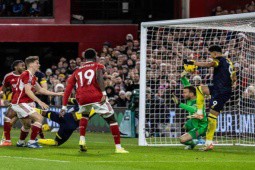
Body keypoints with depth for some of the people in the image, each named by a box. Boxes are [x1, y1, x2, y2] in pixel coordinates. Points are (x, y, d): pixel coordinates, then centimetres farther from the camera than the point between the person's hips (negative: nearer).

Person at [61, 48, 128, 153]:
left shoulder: (77, 71, 26)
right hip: (96, 96, -4)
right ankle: (118, 147, -2)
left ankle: (82, 140, 19)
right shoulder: (98, 66, 14)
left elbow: (68, 89, 21)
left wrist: (64, 107, 22)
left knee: (84, 115, 35)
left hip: (82, 98, 4)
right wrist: (104, 93, -19)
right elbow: (99, 77, -9)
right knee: (111, 119, 6)